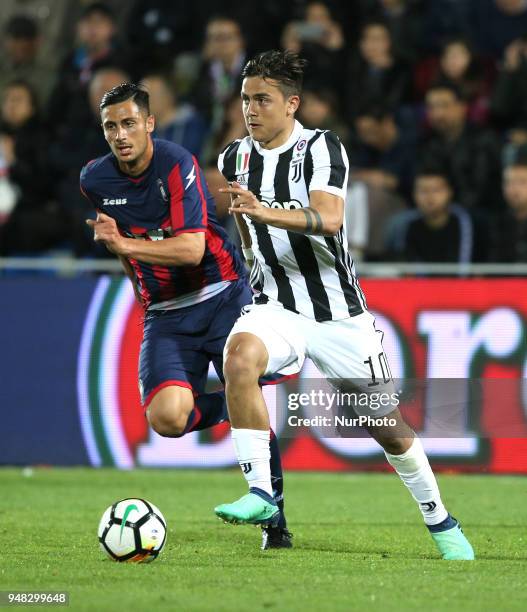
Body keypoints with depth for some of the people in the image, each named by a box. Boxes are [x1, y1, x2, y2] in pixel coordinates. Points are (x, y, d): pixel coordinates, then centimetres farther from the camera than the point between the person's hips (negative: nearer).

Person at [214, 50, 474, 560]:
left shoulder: (321, 148, -11)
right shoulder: (233, 160, 5)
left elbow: (328, 218, -29)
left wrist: (264, 212, -42)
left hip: (338, 313, -3)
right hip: (275, 308, 3)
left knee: (384, 424, 5)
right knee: (239, 355, -32)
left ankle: (441, 523, 28)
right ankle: (260, 497, -32)